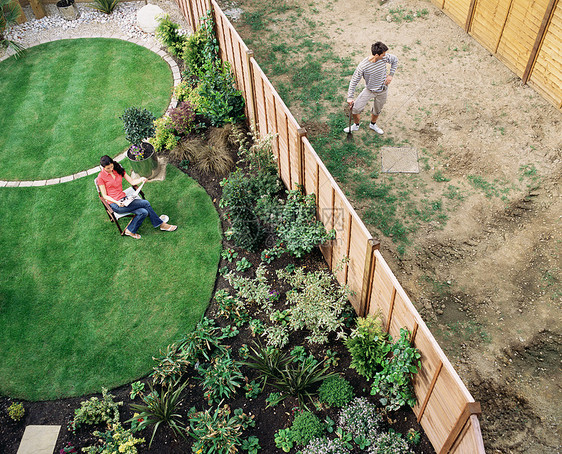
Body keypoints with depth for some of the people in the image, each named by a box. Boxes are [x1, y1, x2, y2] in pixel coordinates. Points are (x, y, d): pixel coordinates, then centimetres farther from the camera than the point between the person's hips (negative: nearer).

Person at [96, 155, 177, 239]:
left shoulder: (118, 170, 9)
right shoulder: (101, 177, -6)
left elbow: (132, 182, 7)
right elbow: (105, 195, -6)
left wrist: (141, 179, -14)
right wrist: (117, 202, -23)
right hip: (115, 205, -6)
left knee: (143, 212, -22)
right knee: (145, 203, -18)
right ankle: (161, 224, -4)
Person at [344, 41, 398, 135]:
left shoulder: (385, 58, -19)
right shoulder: (363, 66, -29)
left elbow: (395, 60, 3)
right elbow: (354, 81, -20)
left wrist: (391, 75, -5)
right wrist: (350, 97, -22)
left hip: (382, 91, 2)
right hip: (369, 90, -2)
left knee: (377, 111, 18)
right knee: (355, 109, -7)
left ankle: (373, 124, 51)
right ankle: (356, 125, 24)